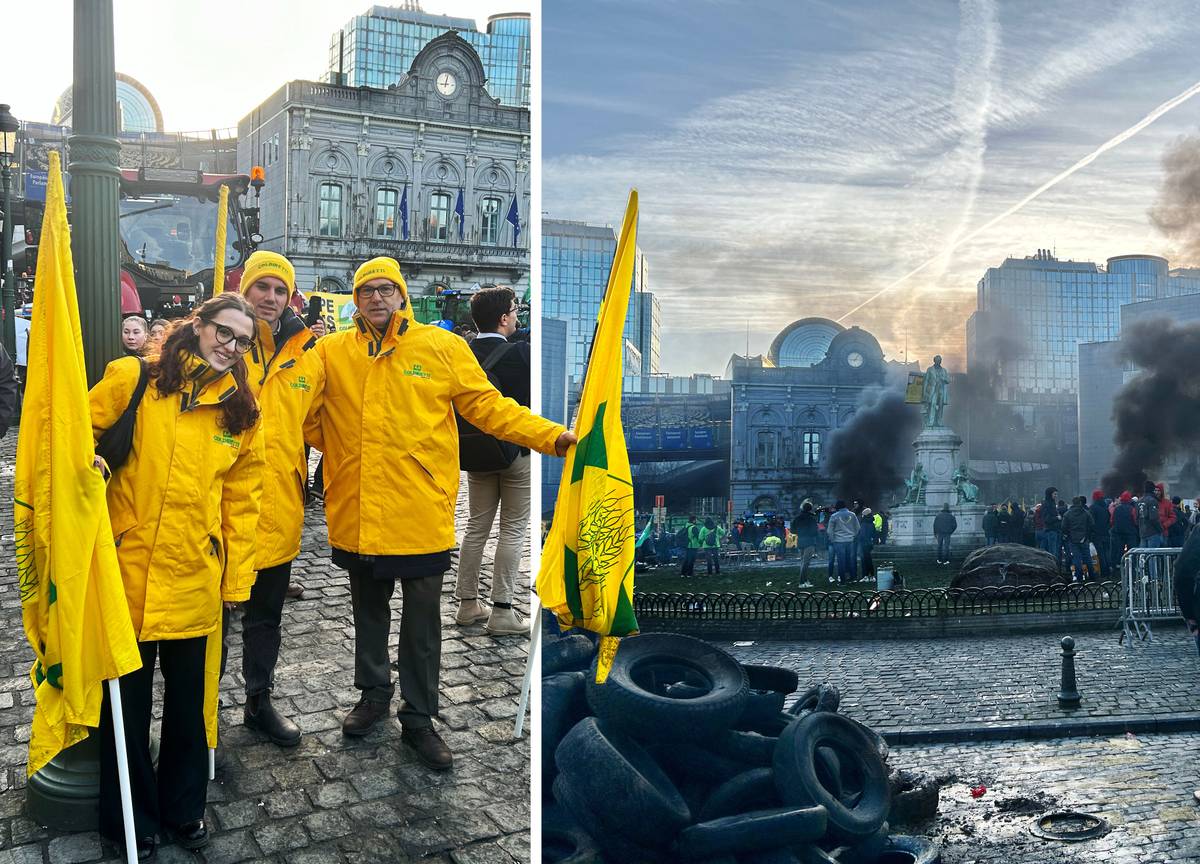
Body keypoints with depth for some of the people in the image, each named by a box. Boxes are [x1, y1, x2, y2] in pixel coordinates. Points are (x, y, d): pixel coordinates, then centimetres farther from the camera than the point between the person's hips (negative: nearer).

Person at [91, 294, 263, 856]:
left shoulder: (241, 411, 5)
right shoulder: (133, 380, -4)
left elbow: (241, 499, 5)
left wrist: (237, 578, 4)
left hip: (195, 578, 3)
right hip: (128, 570, -2)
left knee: (187, 698, 14)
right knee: (127, 700, 9)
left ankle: (184, 808, 35)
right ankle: (131, 817, 30)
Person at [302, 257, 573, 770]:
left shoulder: (442, 347, -2)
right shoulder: (331, 352, 3)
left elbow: (486, 405, -1)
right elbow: (305, 414, 12)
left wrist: (550, 436, -10)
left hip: (421, 512, -2)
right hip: (356, 512, 2)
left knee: (422, 619, 7)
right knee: (368, 611, 19)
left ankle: (419, 717, 24)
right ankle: (373, 694, 40)